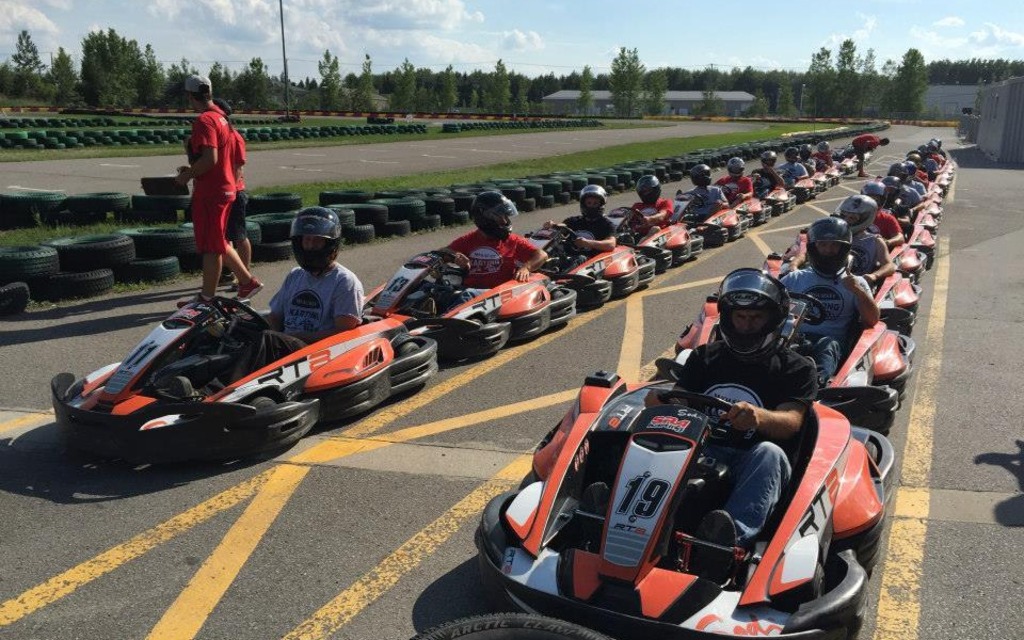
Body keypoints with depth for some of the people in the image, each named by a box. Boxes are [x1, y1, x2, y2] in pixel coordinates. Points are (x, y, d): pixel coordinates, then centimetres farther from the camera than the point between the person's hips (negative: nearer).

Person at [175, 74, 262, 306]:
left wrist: (187, 175, -12)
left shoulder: (204, 121, -17)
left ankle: (207, 298, 8)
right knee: (219, 243, 18)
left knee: (211, 247, -1)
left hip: (210, 193, -9)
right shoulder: (220, 118, 13)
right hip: (224, 188, 9)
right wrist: (192, 169, 15)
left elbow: (210, 158, -26)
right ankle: (247, 282, 23)